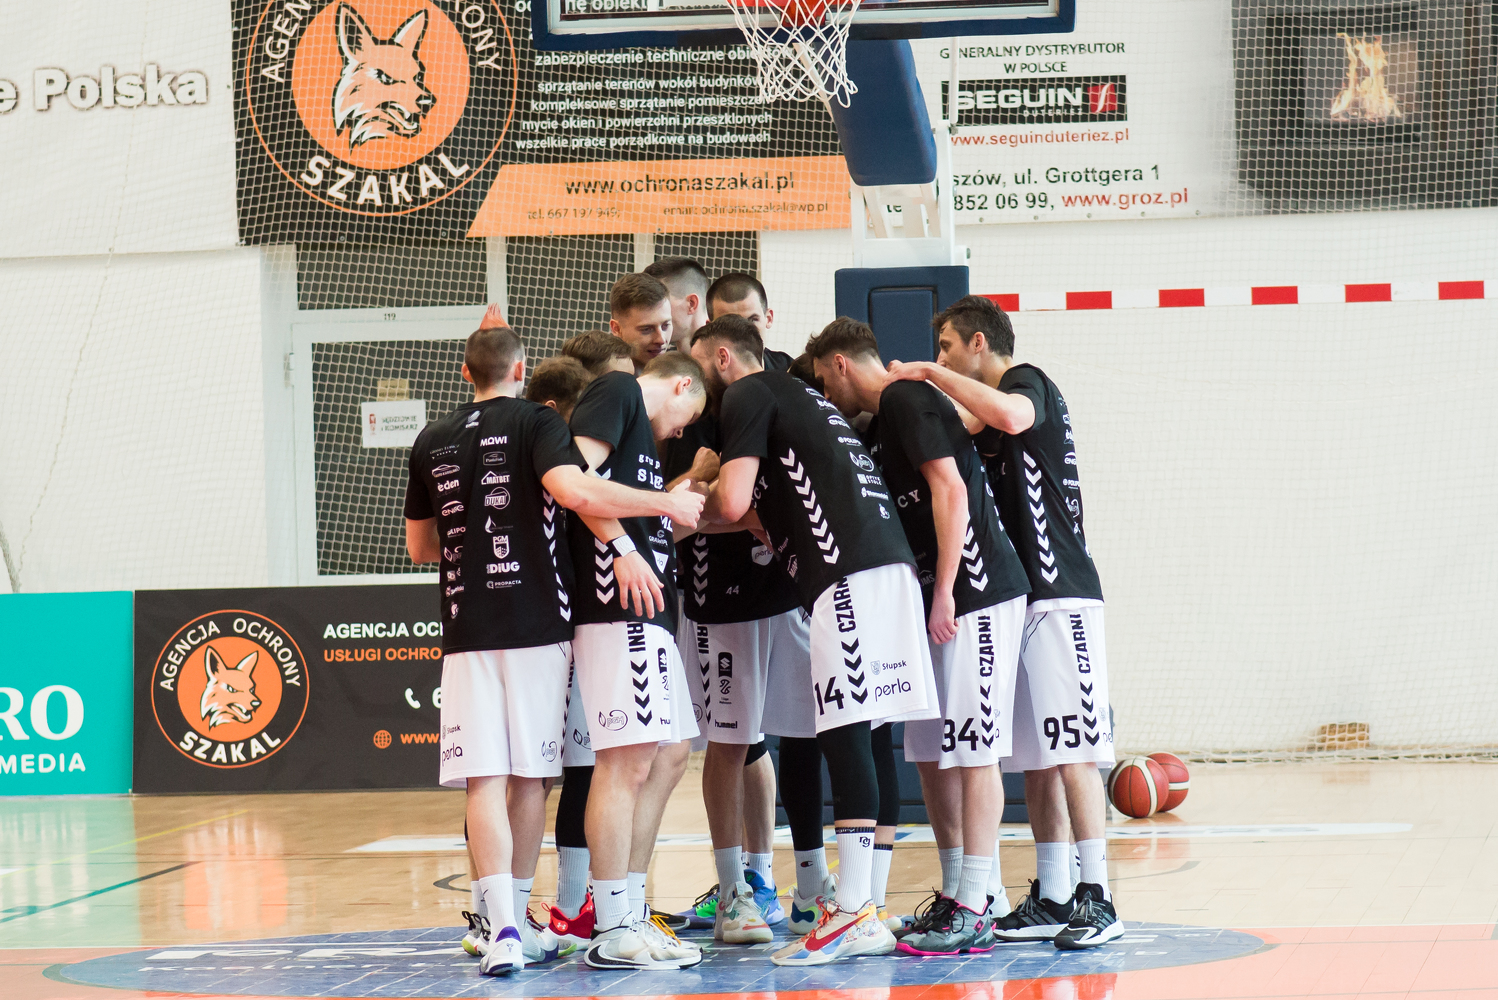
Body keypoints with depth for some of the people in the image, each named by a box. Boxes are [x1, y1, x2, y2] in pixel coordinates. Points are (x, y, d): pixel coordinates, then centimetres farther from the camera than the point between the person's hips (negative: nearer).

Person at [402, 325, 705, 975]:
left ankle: (502, 928, -16)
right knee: (530, 779, 9)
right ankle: (515, 924, 17)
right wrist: (665, 502, -13)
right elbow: (574, 490, -21)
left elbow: (419, 546, 20)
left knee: (485, 780, -2)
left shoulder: (431, 442, 11)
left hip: (465, 630, 2)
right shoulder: (534, 422, -2)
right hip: (536, 623, -2)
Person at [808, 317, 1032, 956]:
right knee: (929, 754, 11)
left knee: (971, 751, -9)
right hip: (935, 600, 10)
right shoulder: (883, 421, 21)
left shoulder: (907, 401, -9)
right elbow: (893, 519, 29)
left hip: (976, 593, -10)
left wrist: (945, 591, -21)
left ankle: (973, 914, -9)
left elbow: (949, 490, -18)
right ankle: (956, 896, 17)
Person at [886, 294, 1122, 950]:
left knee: (1071, 753, -12)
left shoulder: (1027, 381, -6)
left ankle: (1097, 901, -13)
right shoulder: (996, 407, 23)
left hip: (1060, 596, -10)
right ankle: (1051, 899, 12)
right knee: (1035, 760, 8)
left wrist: (930, 374, -20)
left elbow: (1012, 416, -30)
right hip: (1023, 598, 10)